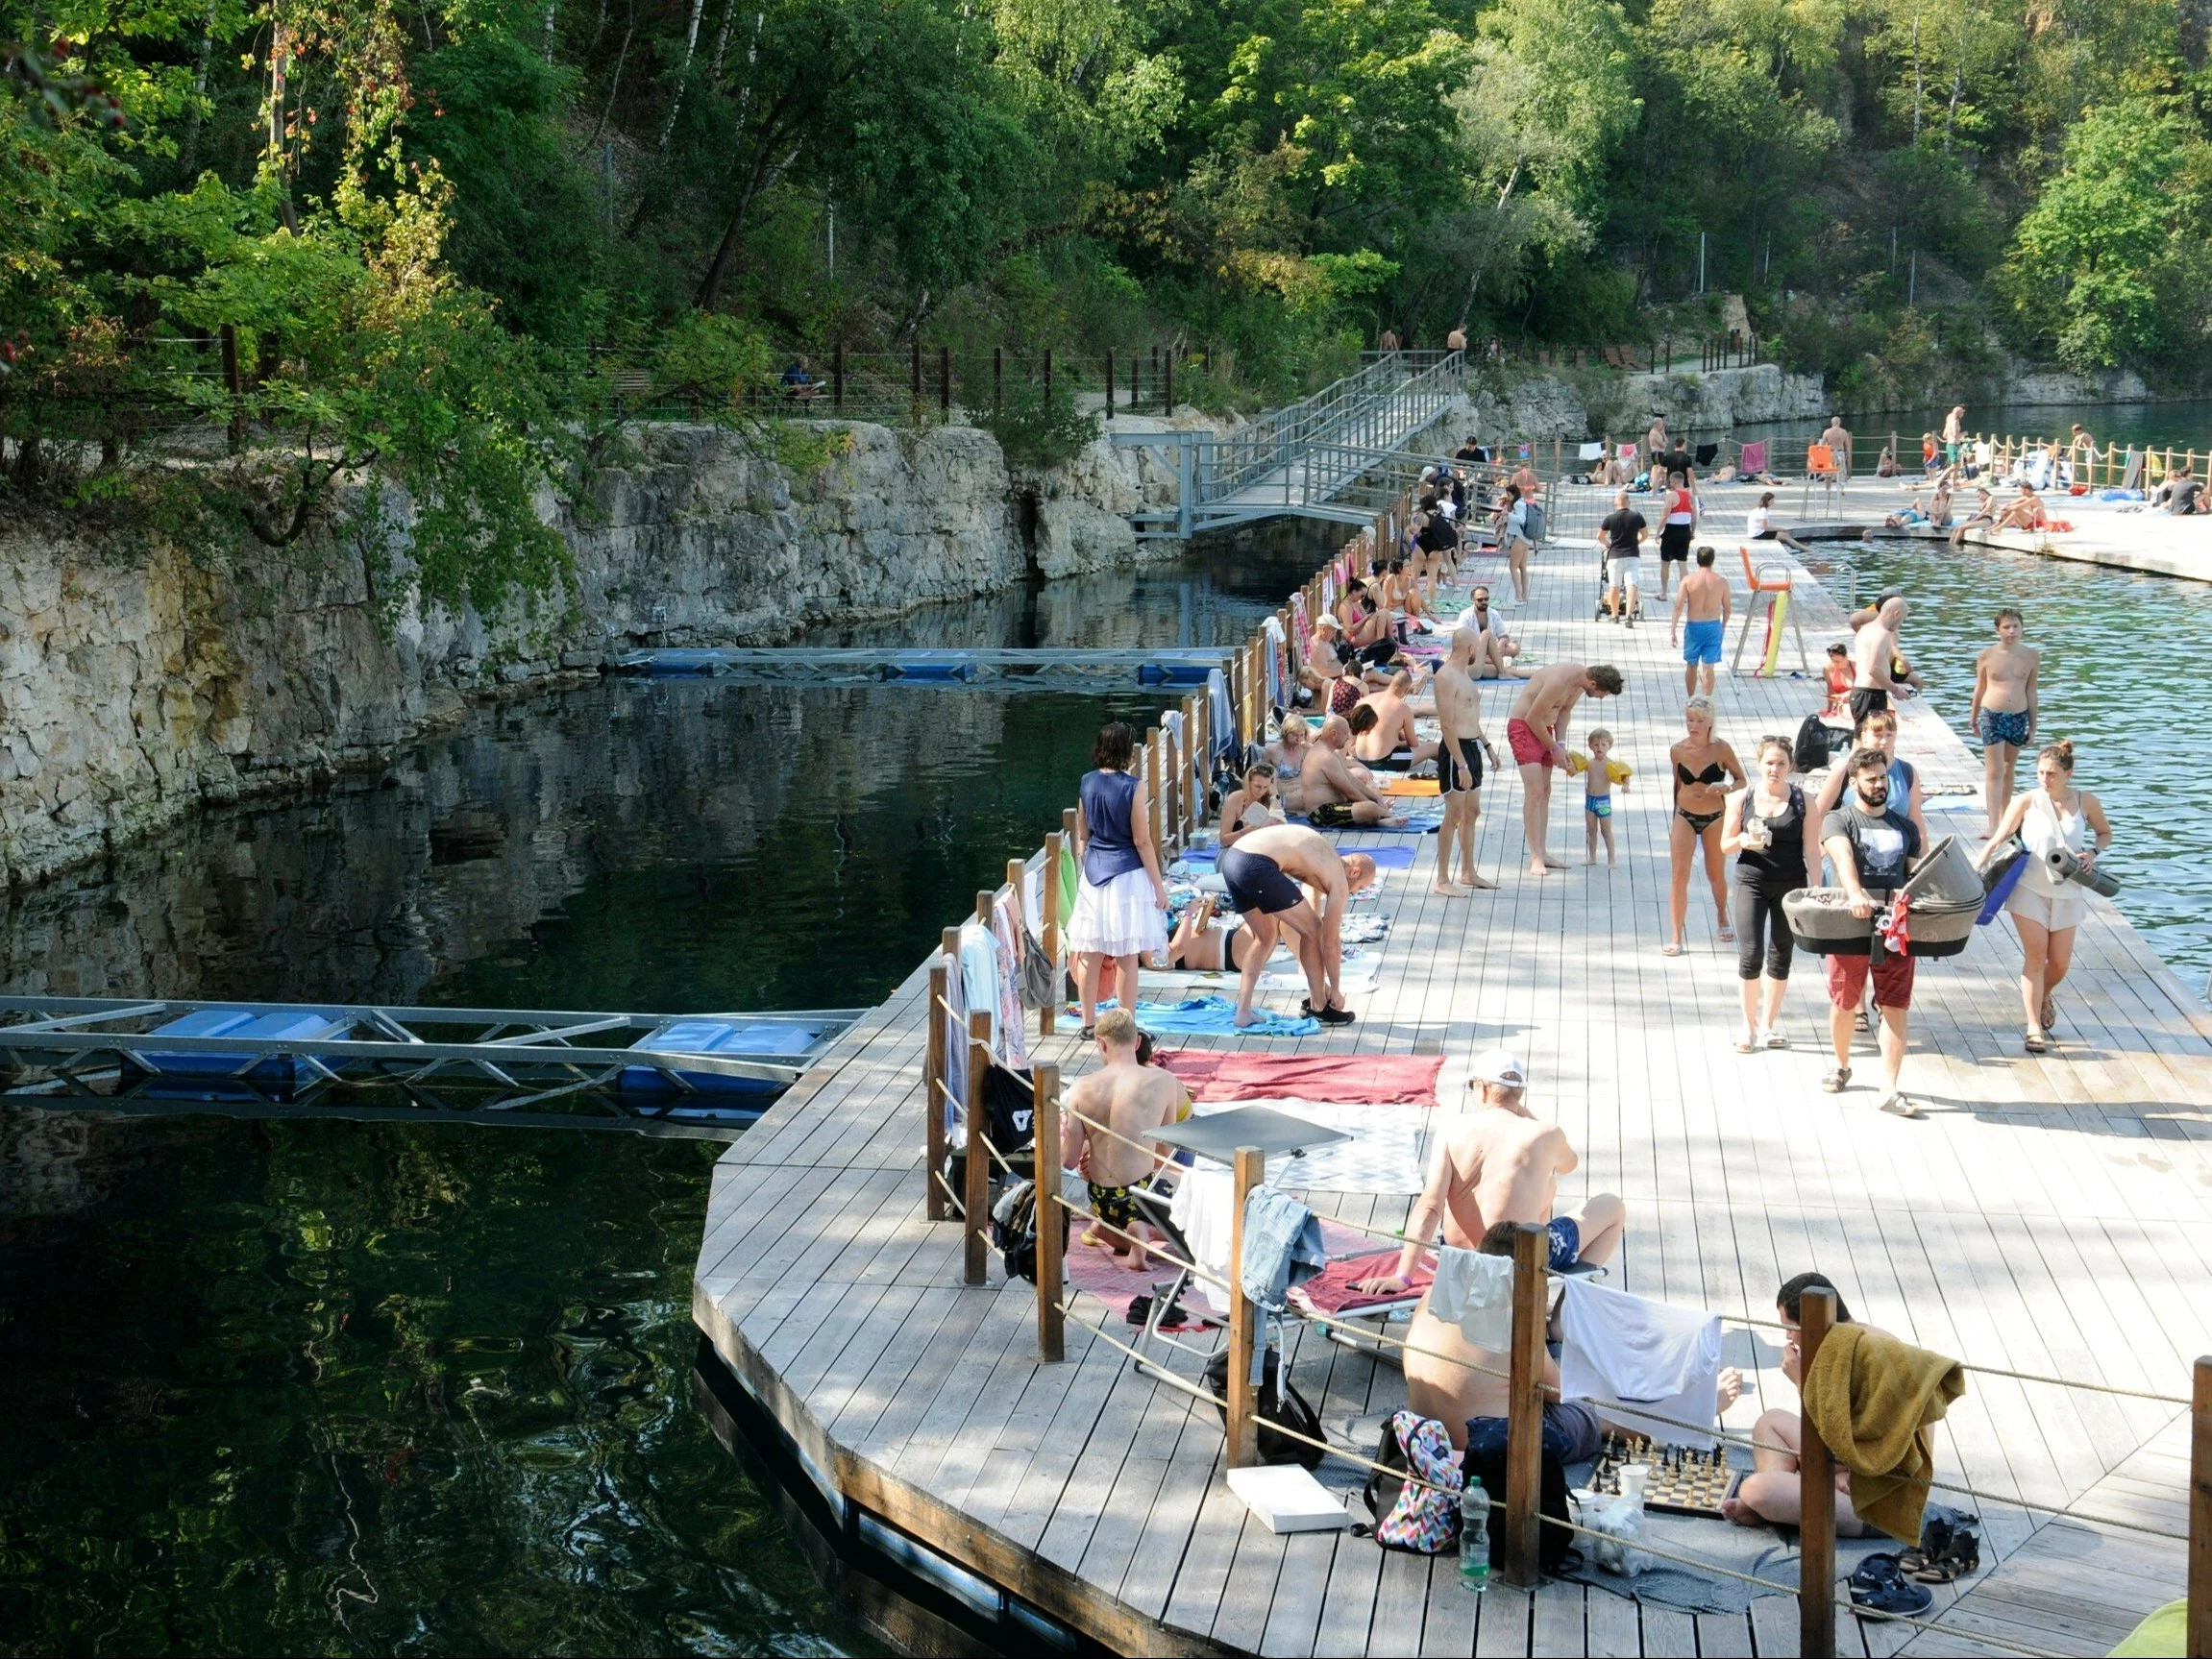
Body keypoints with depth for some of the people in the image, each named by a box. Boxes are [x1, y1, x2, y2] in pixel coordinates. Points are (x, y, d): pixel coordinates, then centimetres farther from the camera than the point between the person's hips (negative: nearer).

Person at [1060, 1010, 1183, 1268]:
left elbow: (1069, 1160, -3)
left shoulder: (1081, 1087, -7)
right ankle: (1140, 1231, -5)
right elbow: (1165, 1154, 2)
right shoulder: (1164, 1081, -9)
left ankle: (1107, 1230, 3)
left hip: (1102, 1200, 4)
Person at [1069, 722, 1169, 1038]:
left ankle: (1089, 1023, 14)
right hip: (1127, 873, -6)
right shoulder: (1132, 788, -13)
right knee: (1127, 955, 0)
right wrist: (1158, 885, -5)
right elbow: (1141, 841, -11)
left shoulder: (1087, 783, 3)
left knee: (1090, 953, 9)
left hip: (1093, 872, 6)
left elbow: (1081, 836, 10)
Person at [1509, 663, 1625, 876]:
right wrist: (1554, 748, -13)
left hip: (1543, 729, 10)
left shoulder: (1581, 680, -2)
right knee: (1534, 791, -15)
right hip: (1524, 728, -10)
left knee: (1545, 792, 11)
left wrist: (1559, 743, 2)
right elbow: (1532, 718, -23)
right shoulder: (1559, 681, -30)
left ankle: (1541, 853, 18)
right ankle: (1535, 858, -16)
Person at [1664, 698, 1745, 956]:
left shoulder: (1720, 749, -13)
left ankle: (1723, 919, 45)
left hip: (1715, 818, -1)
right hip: (1685, 817, 1)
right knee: (1678, 876, -8)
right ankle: (1675, 938, -4)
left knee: (1716, 876, 16)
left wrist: (1725, 788, -25)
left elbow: (1741, 780, -4)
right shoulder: (1677, 751, -6)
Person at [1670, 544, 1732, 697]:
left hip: (1693, 626, 0)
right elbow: (1727, 609, 2)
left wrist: (1672, 630, -8)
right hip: (1713, 627, 0)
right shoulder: (1721, 581, -5)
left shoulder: (1688, 580, -10)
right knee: (1708, 667, 4)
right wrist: (1723, 626, 20)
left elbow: (1678, 607, -12)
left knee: (1692, 665, 17)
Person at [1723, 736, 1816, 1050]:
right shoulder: (1742, 798, 1)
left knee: (1781, 957, 7)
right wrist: (1744, 840, -16)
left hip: (1791, 884, 1)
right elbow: (1725, 845, 6)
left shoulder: (1802, 800, 0)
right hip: (1751, 882, -1)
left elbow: (1811, 850, 0)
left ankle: (1767, 1026, 20)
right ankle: (1749, 1025, 7)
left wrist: (1816, 890, -6)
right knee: (1751, 954, -9)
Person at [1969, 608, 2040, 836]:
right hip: (1991, 716, -2)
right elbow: (1980, 688, 8)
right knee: (1994, 771, -6)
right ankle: (1994, 825, -10)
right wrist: (1973, 719, 15)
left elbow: (2031, 692, 7)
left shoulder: (2031, 656, 1)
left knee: (2009, 769, 14)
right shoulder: (1987, 655, -4)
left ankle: (2005, 818, 25)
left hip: (2018, 717, 2)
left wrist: (2033, 727, 9)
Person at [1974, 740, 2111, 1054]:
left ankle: (2043, 996, 41)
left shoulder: (2086, 802, -3)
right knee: (2035, 955, -8)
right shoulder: (2027, 802, -11)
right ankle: (2034, 1027, -1)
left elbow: (2105, 833, 14)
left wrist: (2093, 853, -7)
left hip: (2067, 892, 3)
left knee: (2060, 963, 7)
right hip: (2029, 890, -3)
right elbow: (1998, 840, -13)